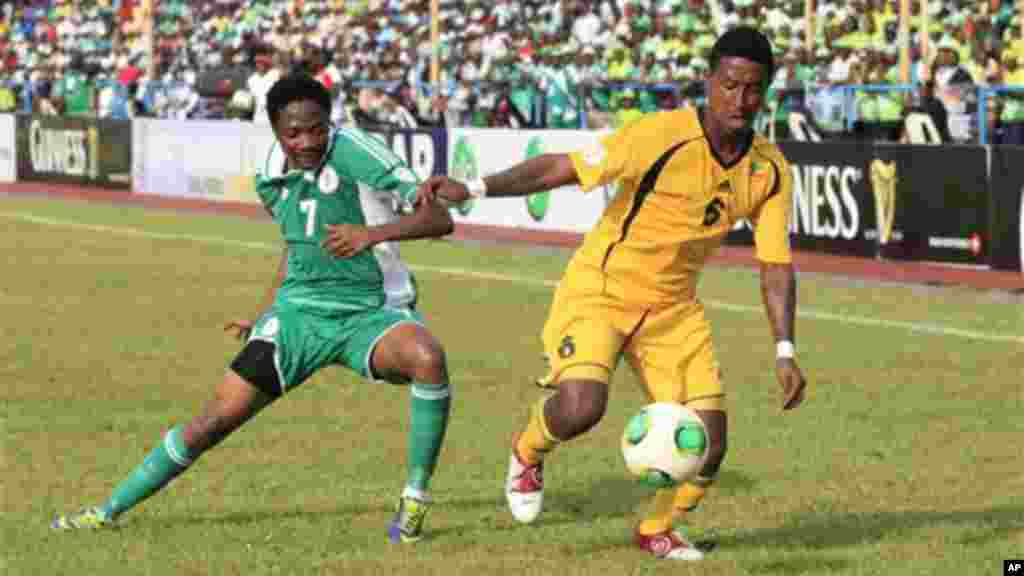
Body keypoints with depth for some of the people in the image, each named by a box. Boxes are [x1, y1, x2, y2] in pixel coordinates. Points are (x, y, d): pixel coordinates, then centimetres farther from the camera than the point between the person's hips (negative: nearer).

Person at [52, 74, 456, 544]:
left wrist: (374, 232, -35)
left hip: (369, 313, -4)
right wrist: (264, 315, 21)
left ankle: (415, 500, -19)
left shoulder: (353, 152, -18)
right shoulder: (273, 178, 1)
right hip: (300, 311, 4)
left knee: (427, 357, -37)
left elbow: (438, 219, -21)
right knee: (215, 420, -3)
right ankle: (110, 510, 14)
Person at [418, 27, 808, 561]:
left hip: (673, 307, 5)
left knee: (707, 443, -5)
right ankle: (528, 452, 9)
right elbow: (562, 168, -20)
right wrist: (474, 188, -29)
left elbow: (776, 266, 0)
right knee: (581, 408, -29)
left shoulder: (770, 171, -6)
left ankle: (656, 530, 27)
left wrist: (784, 353, -9)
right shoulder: (662, 135, -23)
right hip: (599, 290, -5)